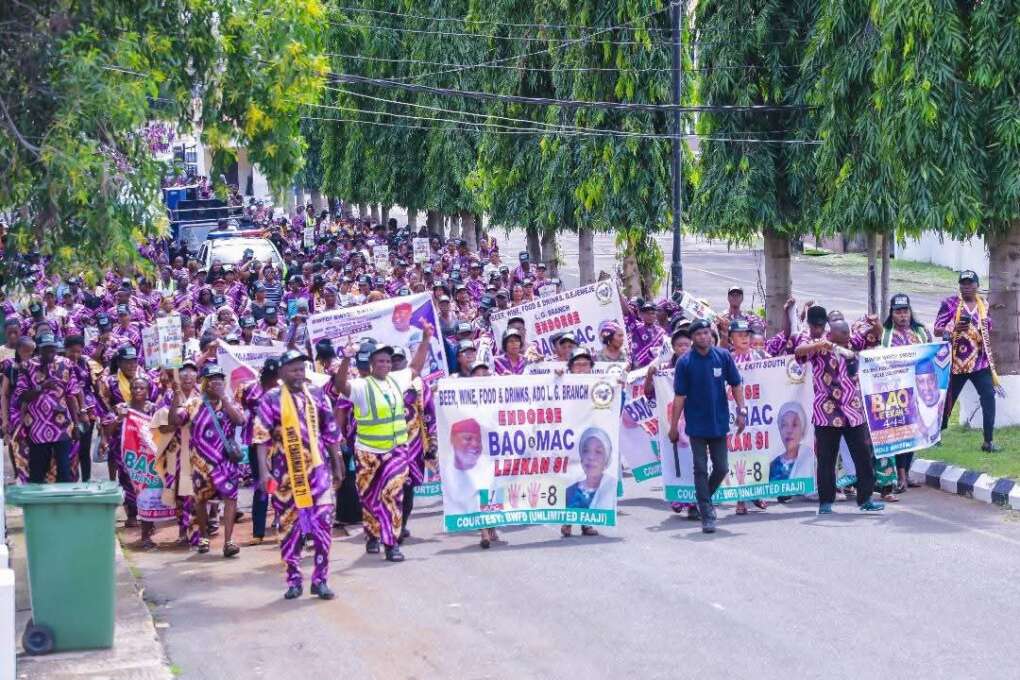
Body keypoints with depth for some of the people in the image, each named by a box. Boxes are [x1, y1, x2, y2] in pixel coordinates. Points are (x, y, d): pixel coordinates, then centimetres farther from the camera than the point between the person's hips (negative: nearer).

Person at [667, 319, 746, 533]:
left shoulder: (723, 357, -2)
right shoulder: (685, 362, -7)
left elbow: (735, 385, 7)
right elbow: (679, 396, -4)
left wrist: (741, 411, -2)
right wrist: (673, 426, -4)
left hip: (719, 422, 2)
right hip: (696, 425, -2)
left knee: (721, 468, 7)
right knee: (701, 469, 0)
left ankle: (705, 498, 32)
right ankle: (707, 514, 5)